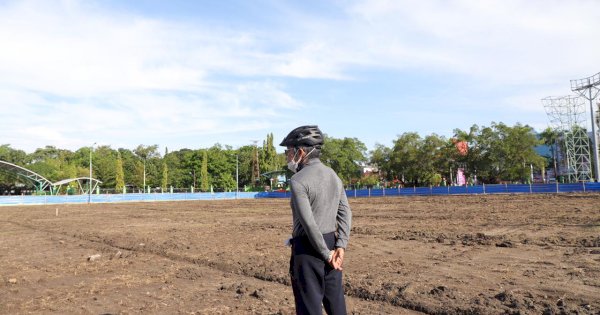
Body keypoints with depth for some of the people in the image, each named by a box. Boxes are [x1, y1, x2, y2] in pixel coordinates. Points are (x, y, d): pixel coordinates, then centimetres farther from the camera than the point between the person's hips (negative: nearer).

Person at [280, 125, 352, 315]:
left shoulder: (298, 180, -15)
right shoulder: (333, 175, 9)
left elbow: (309, 223, -20)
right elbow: (345, 212, 3)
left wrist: (326, 254, -12)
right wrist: (340, 247, -3)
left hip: (308, 248, -7)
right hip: (331, 243, 8)